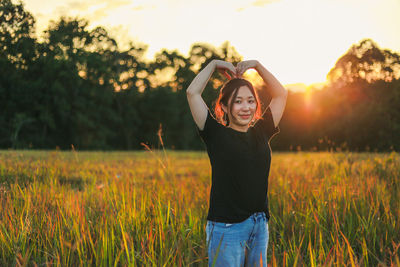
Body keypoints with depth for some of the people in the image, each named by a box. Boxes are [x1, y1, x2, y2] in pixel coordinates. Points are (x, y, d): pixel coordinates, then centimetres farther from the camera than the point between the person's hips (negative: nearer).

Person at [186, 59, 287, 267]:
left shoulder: (260, 133, 10)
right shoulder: (217, 135, -2)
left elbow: (281, 94, 20)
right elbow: (192, 92, -7)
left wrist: (257, 65, 14)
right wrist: (214, 64, 5)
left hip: (260, 226, 5)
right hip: (226, 227, -5)